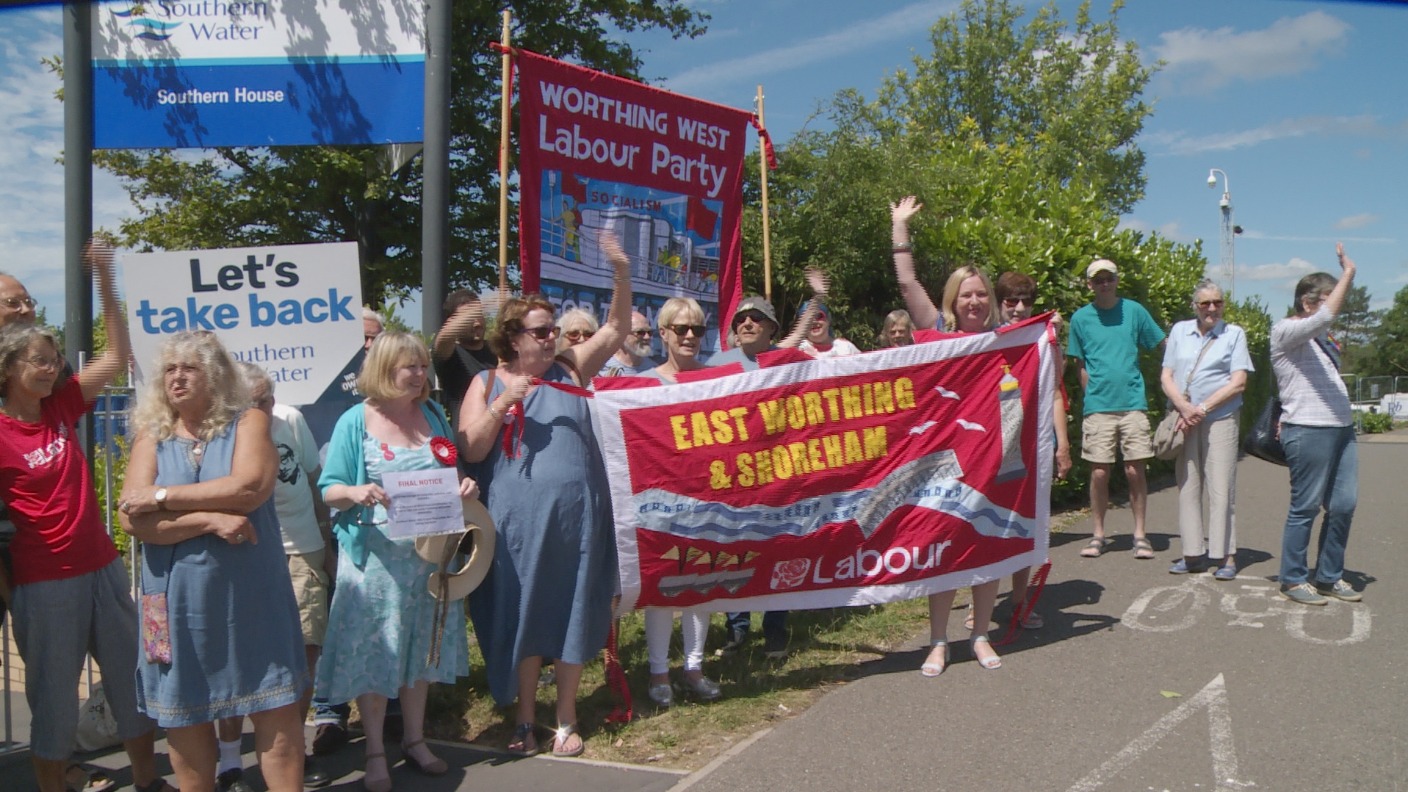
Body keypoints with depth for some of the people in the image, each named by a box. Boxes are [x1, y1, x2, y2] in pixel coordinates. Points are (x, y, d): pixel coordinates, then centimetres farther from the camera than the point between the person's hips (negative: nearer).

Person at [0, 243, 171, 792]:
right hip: (45, 584, -6)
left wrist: (105, 282, -3)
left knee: (134, 680, 13)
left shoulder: (61, 407, 3)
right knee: (54, 697, 8)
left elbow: (117, 358, 2)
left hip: (103, 569, 6)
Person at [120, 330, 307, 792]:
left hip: (251, 593, -2)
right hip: (180, 599, 2)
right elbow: (132, 518, -7)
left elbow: (251, 487, -17)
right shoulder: (151, 437, 4)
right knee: (184, 717, 12)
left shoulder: (248, 423, 0)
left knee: (277, 708, 2)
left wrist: (162, 497, -12)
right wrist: (209, 520, -18)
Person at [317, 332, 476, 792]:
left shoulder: (433, 415, 7)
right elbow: (328, 489, -6)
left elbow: (450, 474, 15)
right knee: (373, 652, 3)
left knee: (421, 649, 13)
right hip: (376, 557, -4)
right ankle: (375, 753, 18)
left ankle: (415, 740, 29)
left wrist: (465, 486, -7)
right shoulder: (355, 421, -6)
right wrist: (355, 493, -27)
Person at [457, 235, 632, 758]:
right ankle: (524, 719, 24)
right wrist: (501, 405, -17)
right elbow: (470, 451, -4)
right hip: (519, 521, -1)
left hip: (577, 516, 2)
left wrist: (621, 272, -11)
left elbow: (615, 329, 2)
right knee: (523, 615, 8)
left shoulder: (569, 368, 8)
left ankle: (566, 719, 24)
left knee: (573, 614, 8)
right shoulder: (487, 382, 3)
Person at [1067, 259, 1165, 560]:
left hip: (1133, 403, 0)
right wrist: (1094, 394, 4)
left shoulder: (1134, 311, 5)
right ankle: (1098, 534, 13)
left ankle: (1140, 534, 10)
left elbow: (1164, 347, 9)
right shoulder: (1080, 318, 6)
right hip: (1098, 407, 0)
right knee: (1099, 473, 1)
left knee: (1135, 470, -1)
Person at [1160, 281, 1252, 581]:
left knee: (1220, 489, -5)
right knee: (1187, 487, 3)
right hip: (1184, 419, 3)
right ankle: (1193, 554, 9)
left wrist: (1203, 408, -11)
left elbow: (1238, 383, -2)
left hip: (1220, 419, -3)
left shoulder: (1234, 334, 6)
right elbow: (1166, 377, 7)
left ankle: (1225, 556, -2)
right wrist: (1183, 407, -10)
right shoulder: (1179, 331, 13)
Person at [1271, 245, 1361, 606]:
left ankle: (1329, 577, 20)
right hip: (1308, 431, -9)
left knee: (1343, 506, 8)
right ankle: (1293, 580, 9)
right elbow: (1325, 317, -22)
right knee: (1305, 508, -2)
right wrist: (1348, 272, -18)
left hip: (1341, 429, 9)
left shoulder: (1318, 336, 21)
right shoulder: (1285, 331, -8)